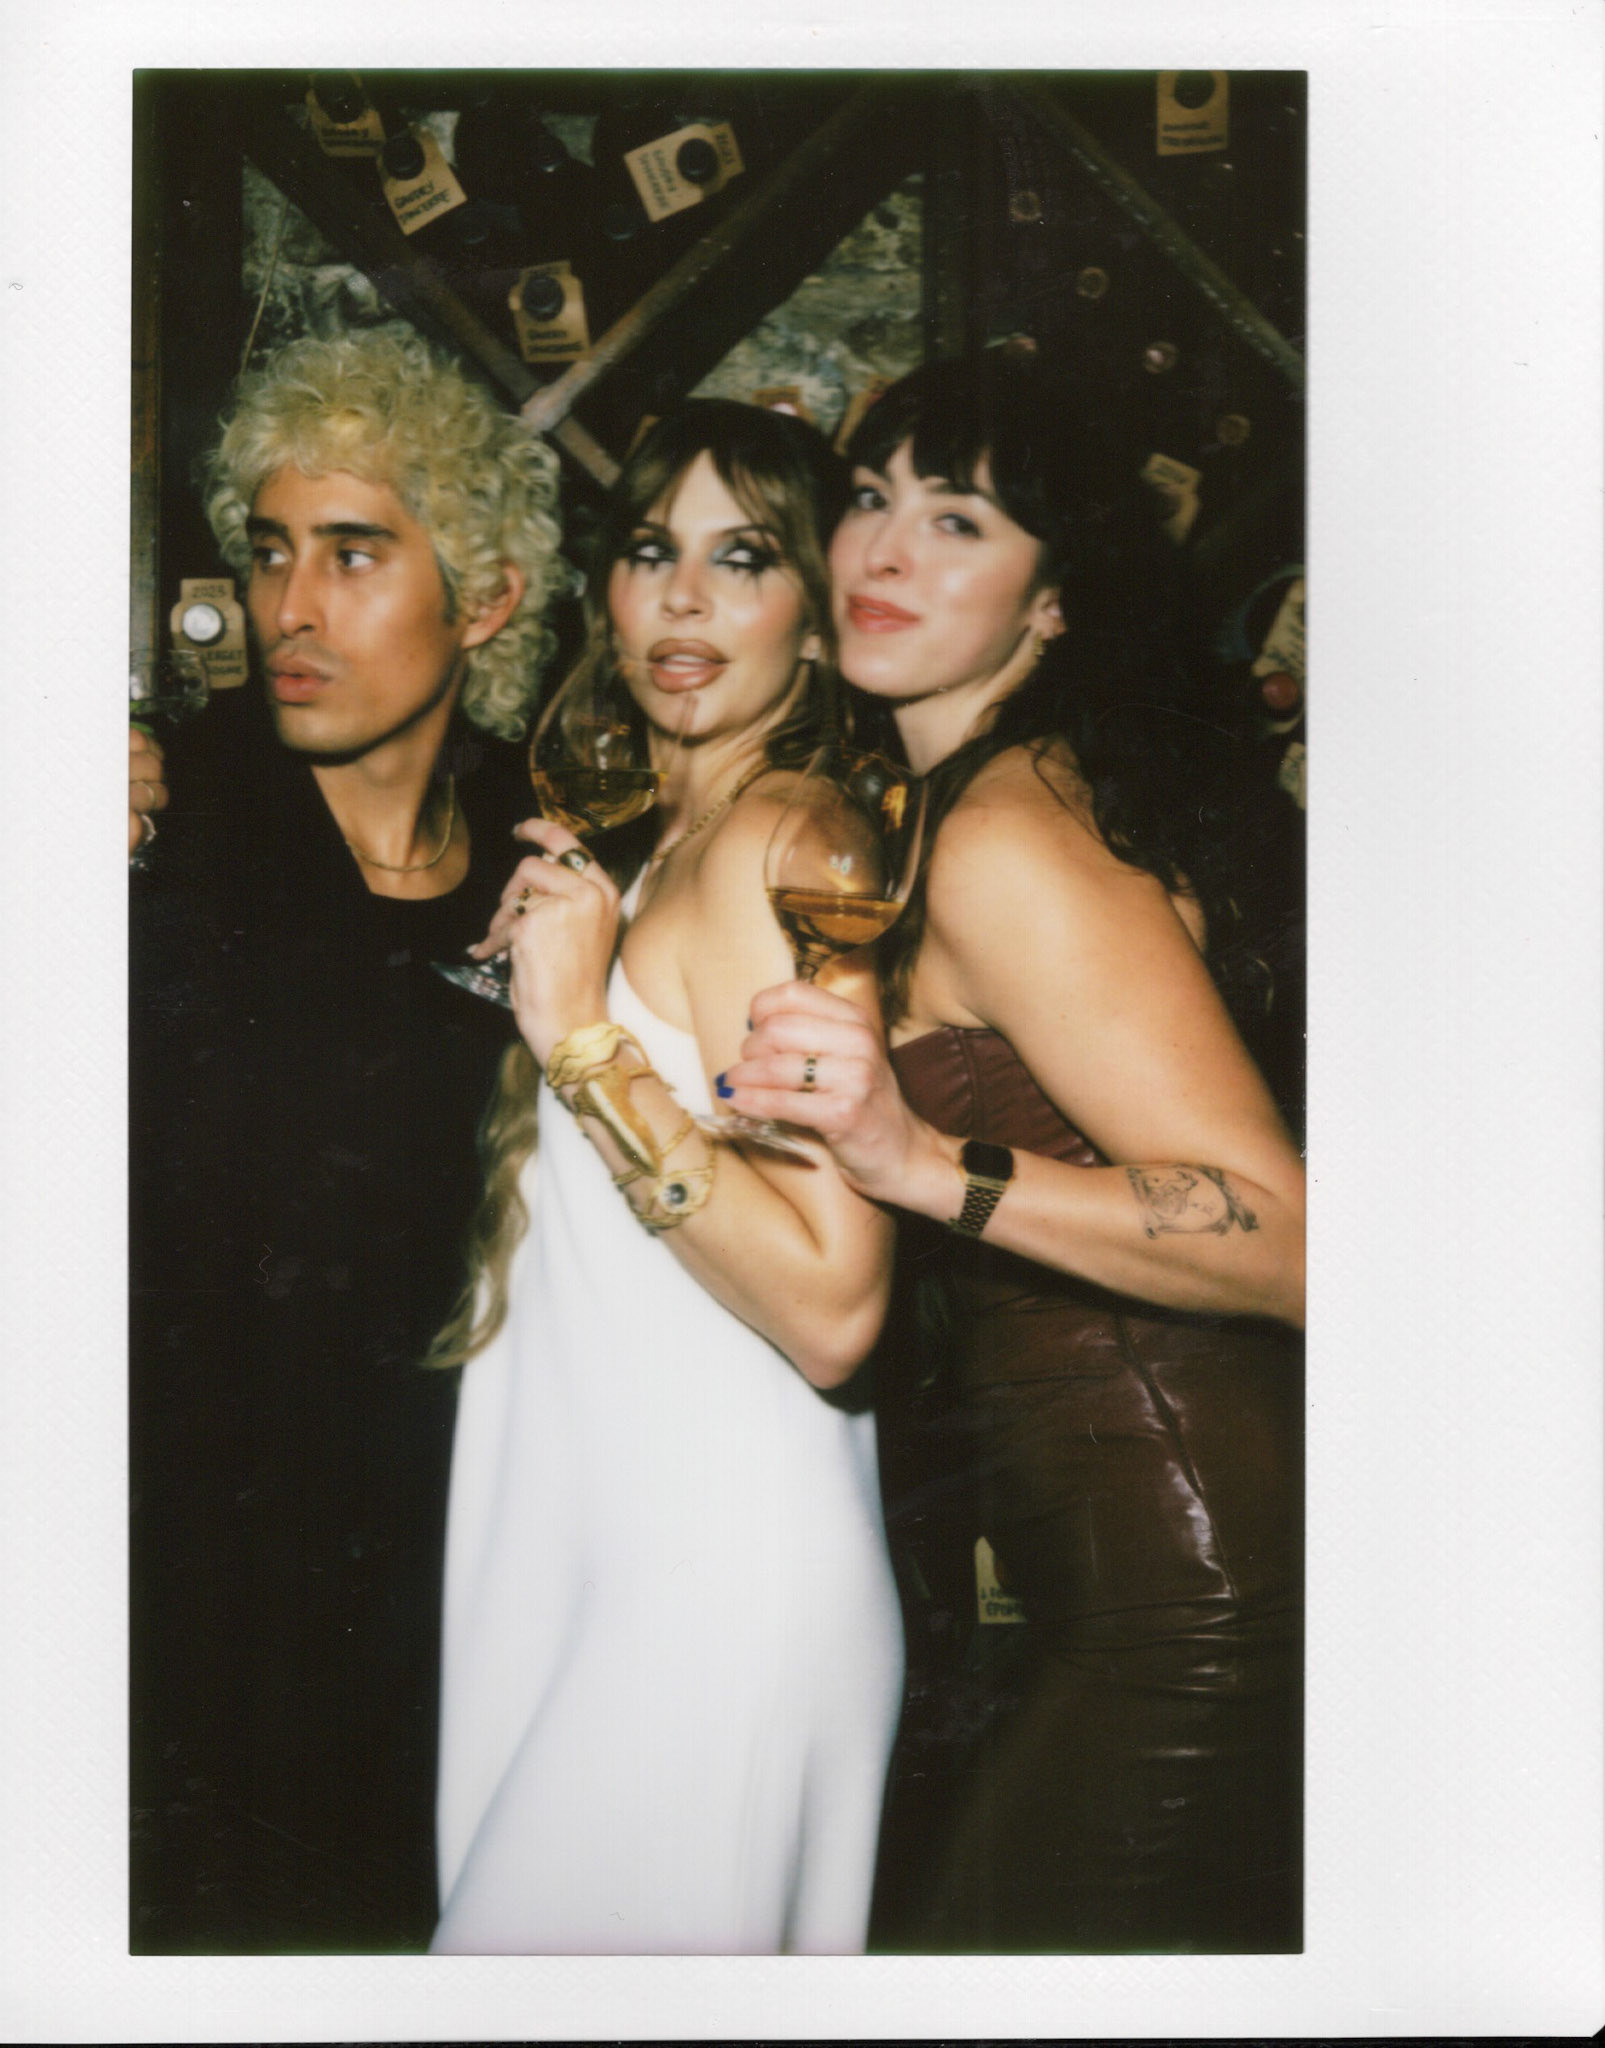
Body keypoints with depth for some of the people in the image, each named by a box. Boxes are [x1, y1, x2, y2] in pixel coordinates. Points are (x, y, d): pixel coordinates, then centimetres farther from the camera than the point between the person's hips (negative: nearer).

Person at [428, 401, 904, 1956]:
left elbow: (833, 1307, -22)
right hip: (596, 1555, 9)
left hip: (719, 1583, -9)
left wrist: (587, 1042, -21)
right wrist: (535, 962, 9)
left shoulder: (772, 838, -15)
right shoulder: (655, 845, 13)